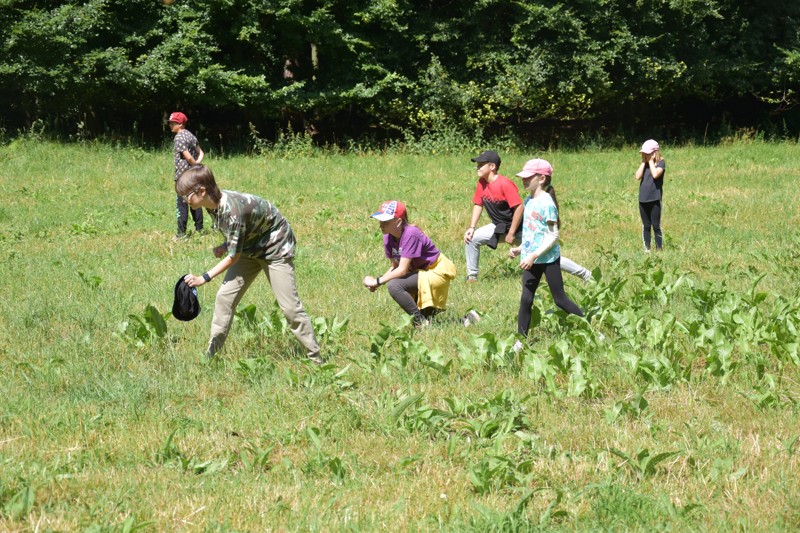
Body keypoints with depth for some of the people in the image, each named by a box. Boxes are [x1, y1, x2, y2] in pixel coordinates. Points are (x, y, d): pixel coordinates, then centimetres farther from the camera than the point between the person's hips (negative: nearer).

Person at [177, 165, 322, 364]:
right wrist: (225, 246, -12)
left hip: (275, 248, -8)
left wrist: (204, 278, -23)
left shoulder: (233, 210, -36)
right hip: (250, 248, 8)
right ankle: (211, 354, 5)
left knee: (290, 307, -8)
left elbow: (233, 257, -28)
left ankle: (316, 360, 1)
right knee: (224, 297, -1)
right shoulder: (213, 204, -11)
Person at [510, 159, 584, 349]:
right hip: (531, 260, 7)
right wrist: (520, 249, 7)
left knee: (560, 299, 0)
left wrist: (533, 255, -23)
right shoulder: (529, 202, 8)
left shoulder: (546, 203, -17)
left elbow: (553, 236, -19)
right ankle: (520, 341, 8)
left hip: (548, 259, -7)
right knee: (526, 300, 4)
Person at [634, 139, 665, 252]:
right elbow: (637, 177, -4)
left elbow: (655, 174, -23)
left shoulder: (660, 163, -5)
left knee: (656, 226, -1)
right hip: (643, 199, 5)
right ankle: (646, 250, 15)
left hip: (655, 199, -5)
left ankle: (659, 249, 5)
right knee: (646, 226, 10)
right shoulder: (644, 164, 10)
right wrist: (644, 162, -4)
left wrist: (651, 161, -13)